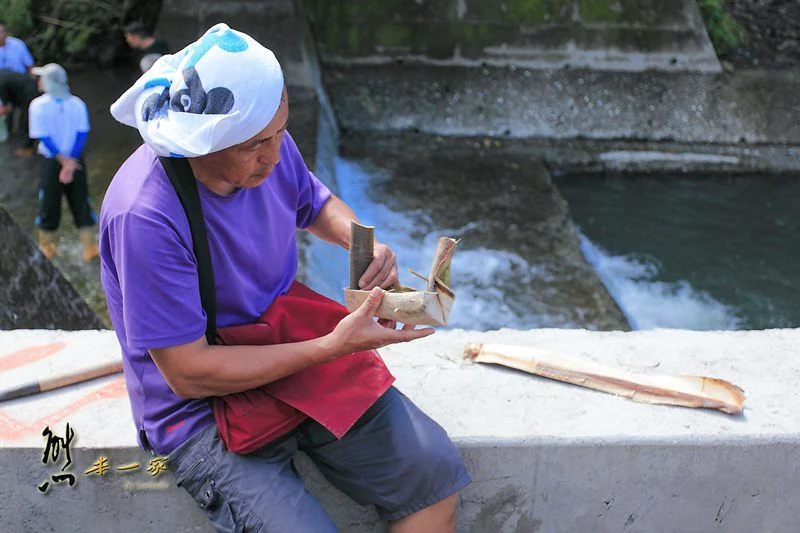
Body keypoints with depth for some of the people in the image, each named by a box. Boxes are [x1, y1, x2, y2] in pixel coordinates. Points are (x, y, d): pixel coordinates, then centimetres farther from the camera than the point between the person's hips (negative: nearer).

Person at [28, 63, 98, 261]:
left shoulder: (38, 105, -12)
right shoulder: (77, 103, -4)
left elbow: (43, 137, -15)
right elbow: (82, 134, -10)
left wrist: (63, 160, -12)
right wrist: (70, 161, -12)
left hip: (51, 162, -2)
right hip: (76, 160, 2)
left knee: (49, 202, 12)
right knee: (81, 202, 9)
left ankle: (47, 246, 26)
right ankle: (90, 248, 10)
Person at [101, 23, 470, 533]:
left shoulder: (267, 146, -8)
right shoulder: (145, 216, -28)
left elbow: (315, 204, 15)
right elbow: (189, 374, -24)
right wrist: (334, 346, -24)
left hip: (294, 352, 6)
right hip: (202, 408, -5)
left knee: (436, 470, -7)